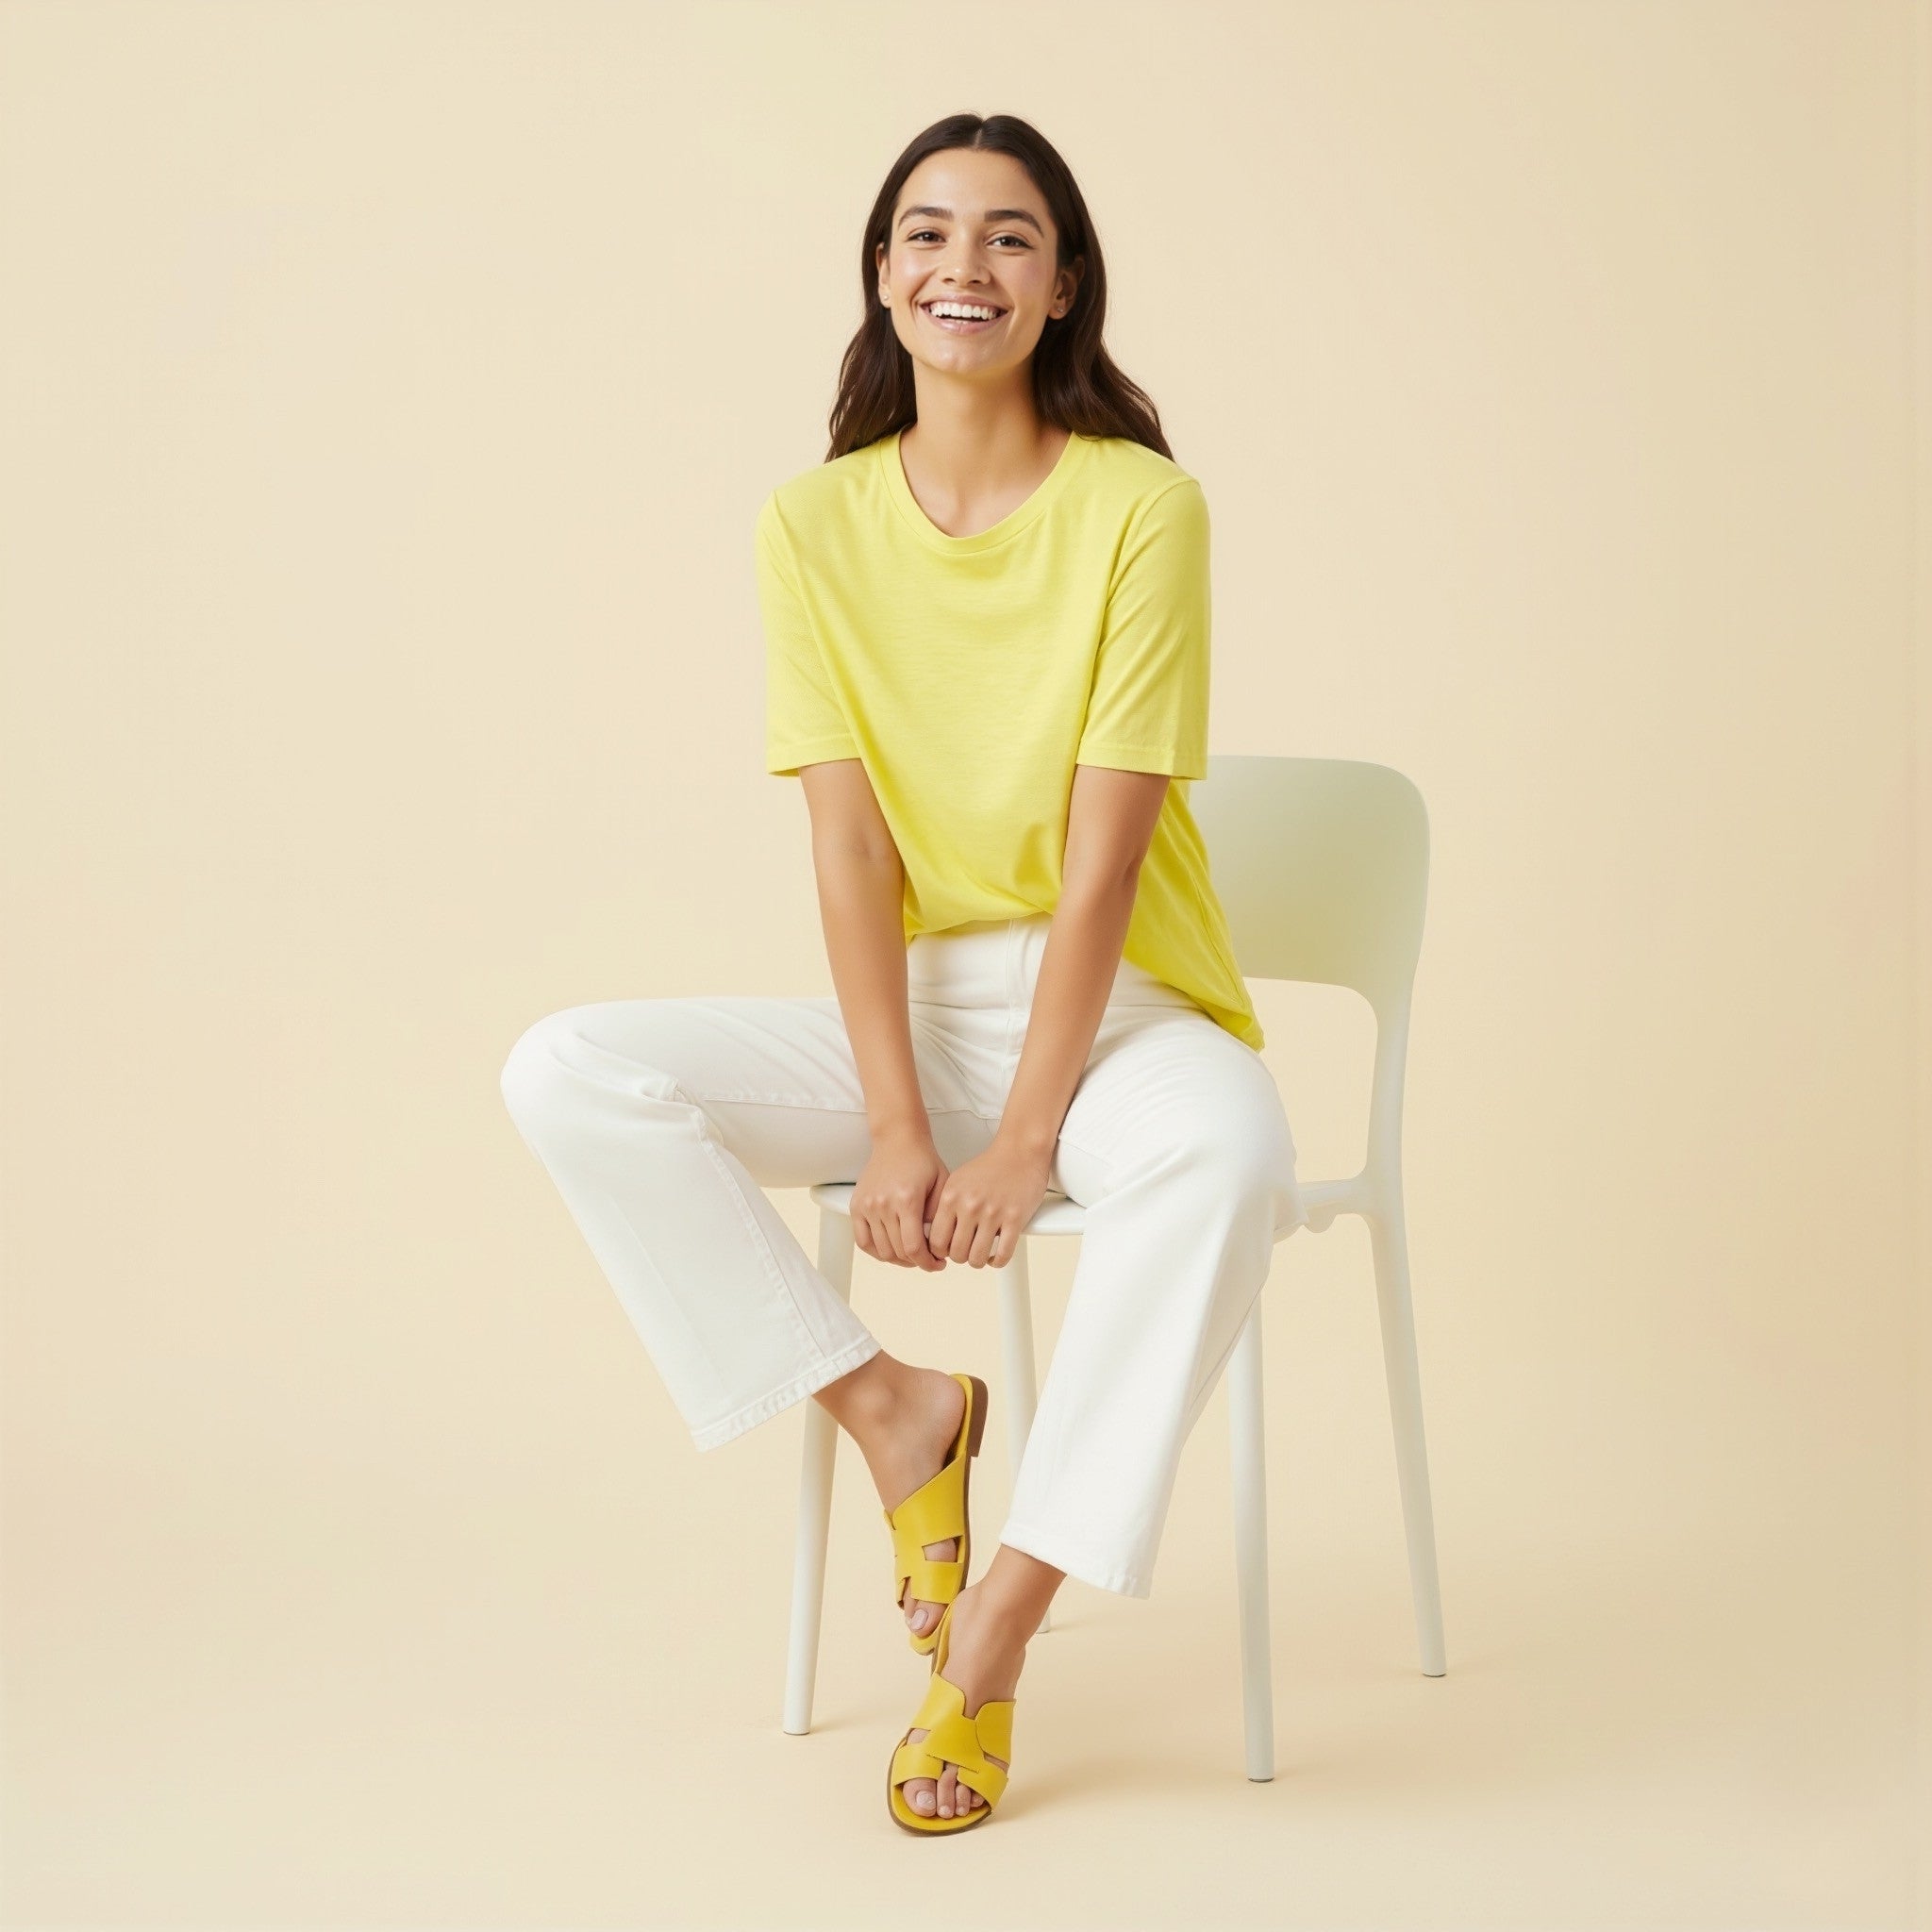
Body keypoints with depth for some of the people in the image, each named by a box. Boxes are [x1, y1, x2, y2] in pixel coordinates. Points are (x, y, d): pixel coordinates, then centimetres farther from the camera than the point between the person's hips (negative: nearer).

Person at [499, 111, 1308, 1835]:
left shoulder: (1142, 507, -9)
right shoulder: (817, 525, 0)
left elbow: (1103, 857, -14)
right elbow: (850, 850, -6)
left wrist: (1025, 1136, -20)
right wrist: (897, 1129, -16)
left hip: (1117, 1010, -3)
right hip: (908, 1013, 3)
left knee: (1228, 1149, -38)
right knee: (569, 1076, -18)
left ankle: (995, 1628, -26)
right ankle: (892, 1409, -8)